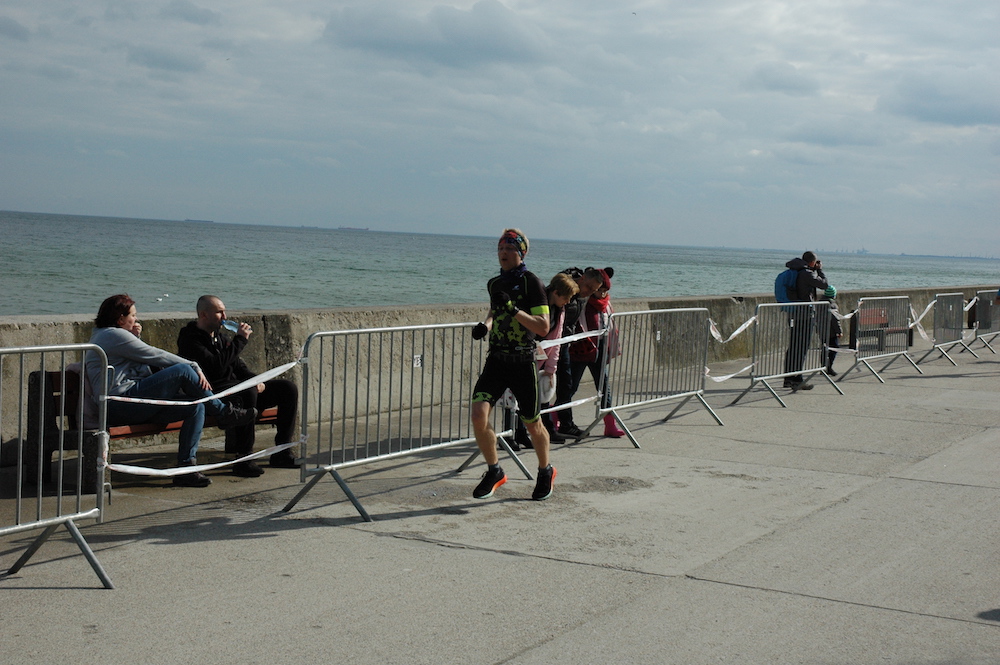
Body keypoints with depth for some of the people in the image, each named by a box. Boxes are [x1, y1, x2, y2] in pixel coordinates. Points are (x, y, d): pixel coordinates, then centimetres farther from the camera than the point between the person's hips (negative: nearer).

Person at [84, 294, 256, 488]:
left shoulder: (101, 334, 25)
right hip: (121, 404, -11)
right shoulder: (114, 334, -8)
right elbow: (156, 356, -9)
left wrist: (135, 337, 13)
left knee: (196, 407, -2)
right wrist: (195, 367, -4)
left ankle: (186, 468, -8)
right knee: (183, 371, -20)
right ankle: (224, 413, -3)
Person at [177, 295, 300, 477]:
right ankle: (243, 459, -33)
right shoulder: (190, 339, -10)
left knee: (288, 388, -2)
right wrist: (240, 339, -17)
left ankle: (282, 453, -1)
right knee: (247, 392, -40)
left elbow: (237, 365, 23)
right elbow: (216, 367, -24)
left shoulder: (219, 336, 19)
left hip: (234, 386, 9)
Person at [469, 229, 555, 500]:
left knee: (532, 424, 8)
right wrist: (485, 325, 10)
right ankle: (494, 471, 6)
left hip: (523, 361, -5)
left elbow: (543, 327, -15)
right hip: (496, 358, 5)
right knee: (478, 413, -14)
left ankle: (546, 472, 34)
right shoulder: (494, 283, 11)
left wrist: (513, 309, -25)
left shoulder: (531, 282, -8)